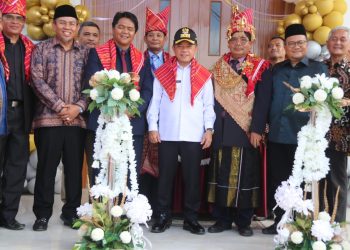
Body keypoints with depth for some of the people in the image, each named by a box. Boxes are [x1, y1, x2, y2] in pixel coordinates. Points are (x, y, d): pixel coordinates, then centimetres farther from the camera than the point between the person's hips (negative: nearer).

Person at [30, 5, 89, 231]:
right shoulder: (42, 49, 5)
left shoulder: (85, 52, 10)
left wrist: (78, 107, -9)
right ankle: (42, 214, 15)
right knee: (46, 168, 2)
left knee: (75, 168, 6)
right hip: (49, 118, -2)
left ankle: (71, 212, 20)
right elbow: (38, 80, -5)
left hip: (77, 119, 2)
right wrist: (60, 106, -12)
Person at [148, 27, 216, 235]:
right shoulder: (162, 72, 6)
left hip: (194, 135, 0)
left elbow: (208, 105, 6)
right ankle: (163, 217, 18)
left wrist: (209, 129, -2)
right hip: (167, 134, 0)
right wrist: (153, 127, -1)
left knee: (192, 177, 6)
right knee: (165, 176, 6)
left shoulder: (204, 75, 6)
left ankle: (191, 218, 18)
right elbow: (155, 101, 5)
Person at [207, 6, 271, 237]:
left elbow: (262, 101, -6)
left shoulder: (260, 68, 2)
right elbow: (213, 98, 10)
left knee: (245, 175, 2)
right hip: (222, 130, 3)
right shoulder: (219, 67, 12)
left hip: (247, 130, -3)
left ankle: (244, 221, 14)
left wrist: (257, 129, -14)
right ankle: (223, 219, 16)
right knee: (222, 174, 5)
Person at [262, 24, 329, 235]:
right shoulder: (276, 70, 13)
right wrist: (269, 124, 8)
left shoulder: (319, 68, 4)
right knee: (276, 181, 8)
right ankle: (280, 221, 22)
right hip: (276, 136, 4)